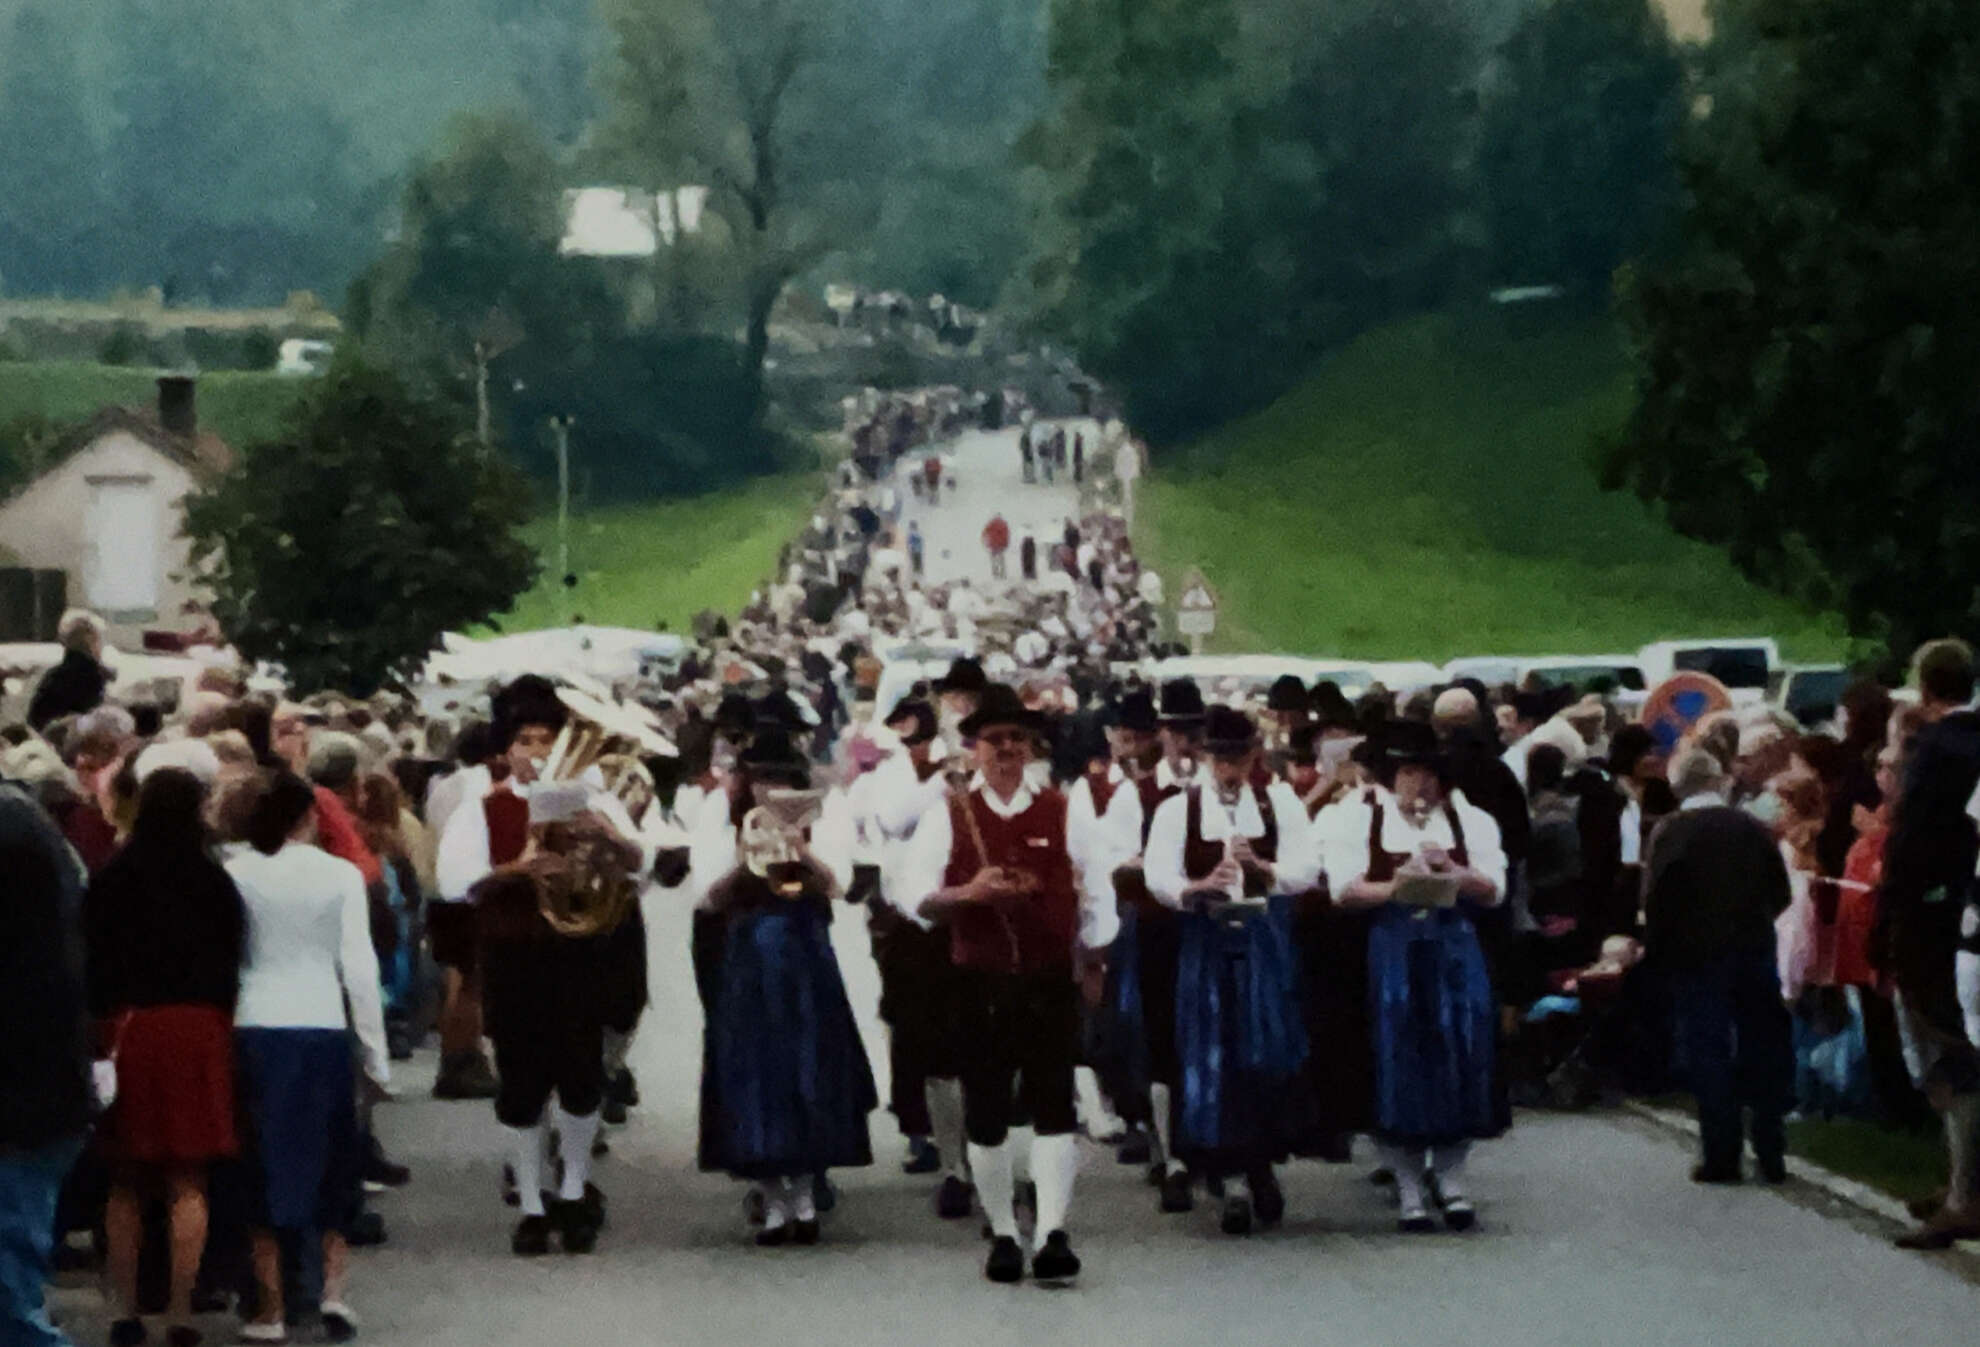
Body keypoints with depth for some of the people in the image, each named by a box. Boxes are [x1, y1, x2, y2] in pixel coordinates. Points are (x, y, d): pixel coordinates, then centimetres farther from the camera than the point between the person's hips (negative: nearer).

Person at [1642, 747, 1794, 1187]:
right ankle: (1771, 1154, 10)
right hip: (1755, 952, 3)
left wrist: (1655, 949, -3)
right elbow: (1779, 891, 3)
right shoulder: (1752, 827, 2)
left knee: (1708, 1054, 2)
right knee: (1763, 1050, 9)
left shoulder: (1670, 832, -7)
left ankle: (1722, 1155, -1)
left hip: (1696, 956, -3)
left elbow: (1656, 898, -14)